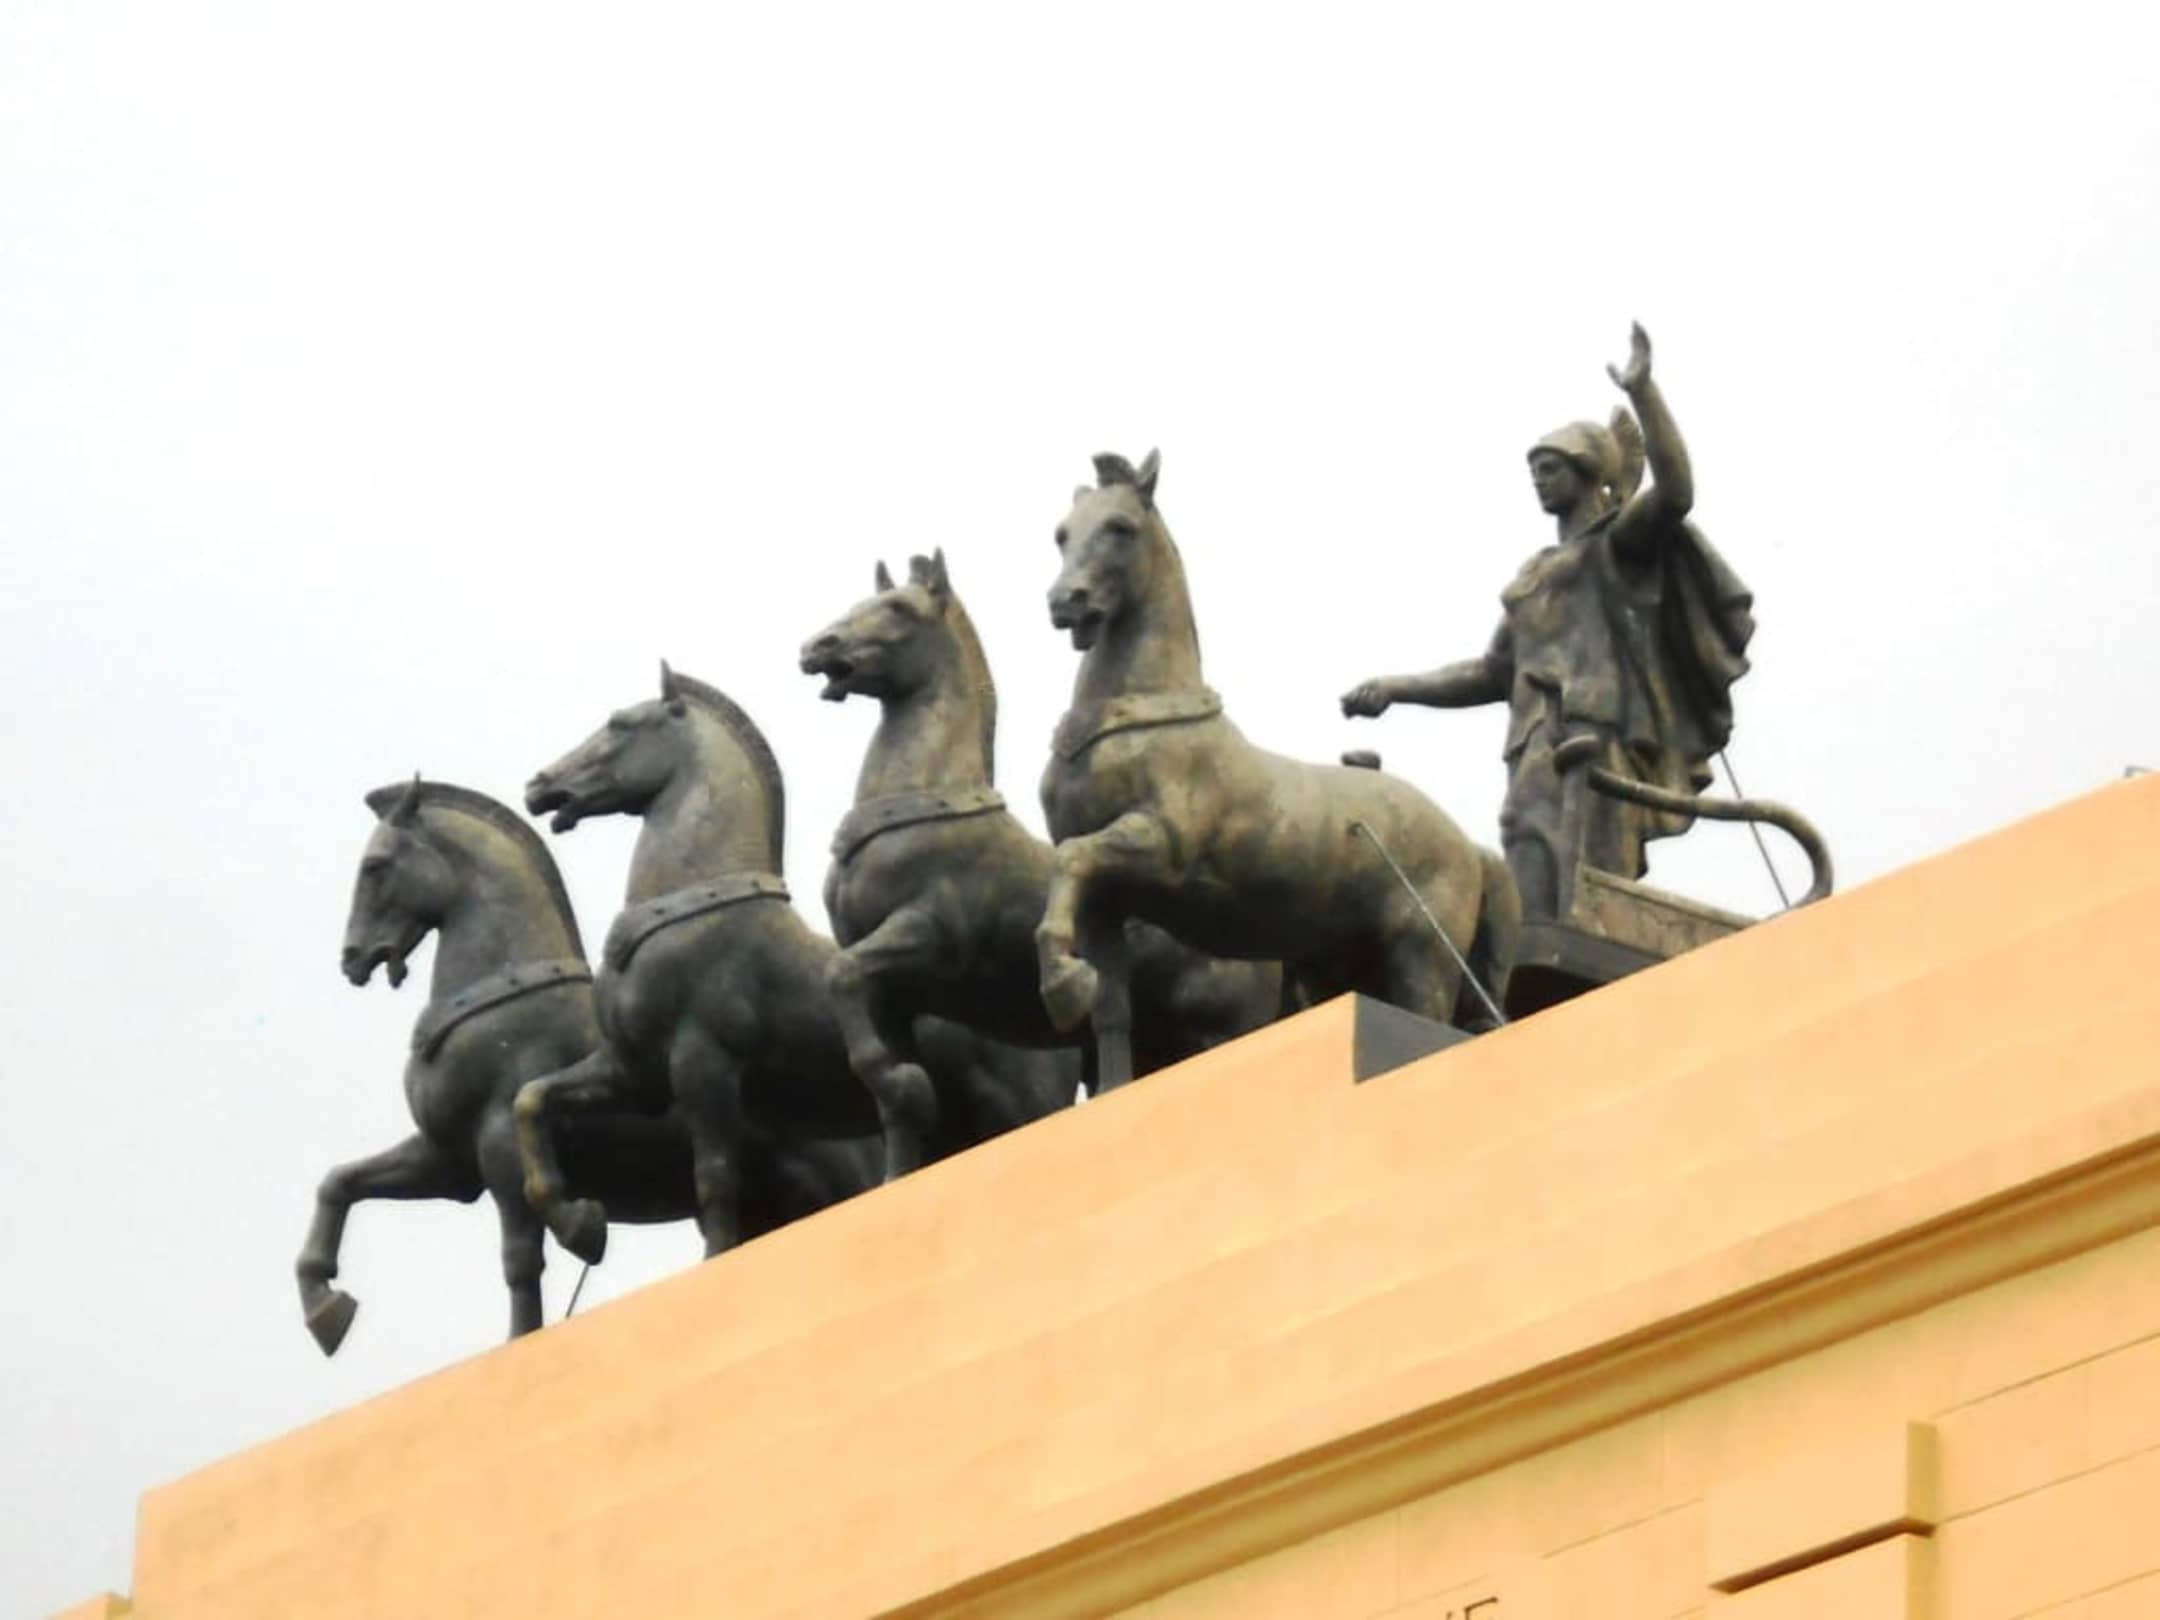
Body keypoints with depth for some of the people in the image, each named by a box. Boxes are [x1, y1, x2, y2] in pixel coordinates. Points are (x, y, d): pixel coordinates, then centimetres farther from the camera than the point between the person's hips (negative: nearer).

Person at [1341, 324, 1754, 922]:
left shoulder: (1620, 542, 9)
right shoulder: (1538, 574, 32)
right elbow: (1495, 672, 34)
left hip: (1598, 742, -7)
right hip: (1537, 761, 7)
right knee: (1532, 918, -7)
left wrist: (1643, 393, -21)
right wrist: (1398, 689, 26)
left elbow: (1674, 492, -13)